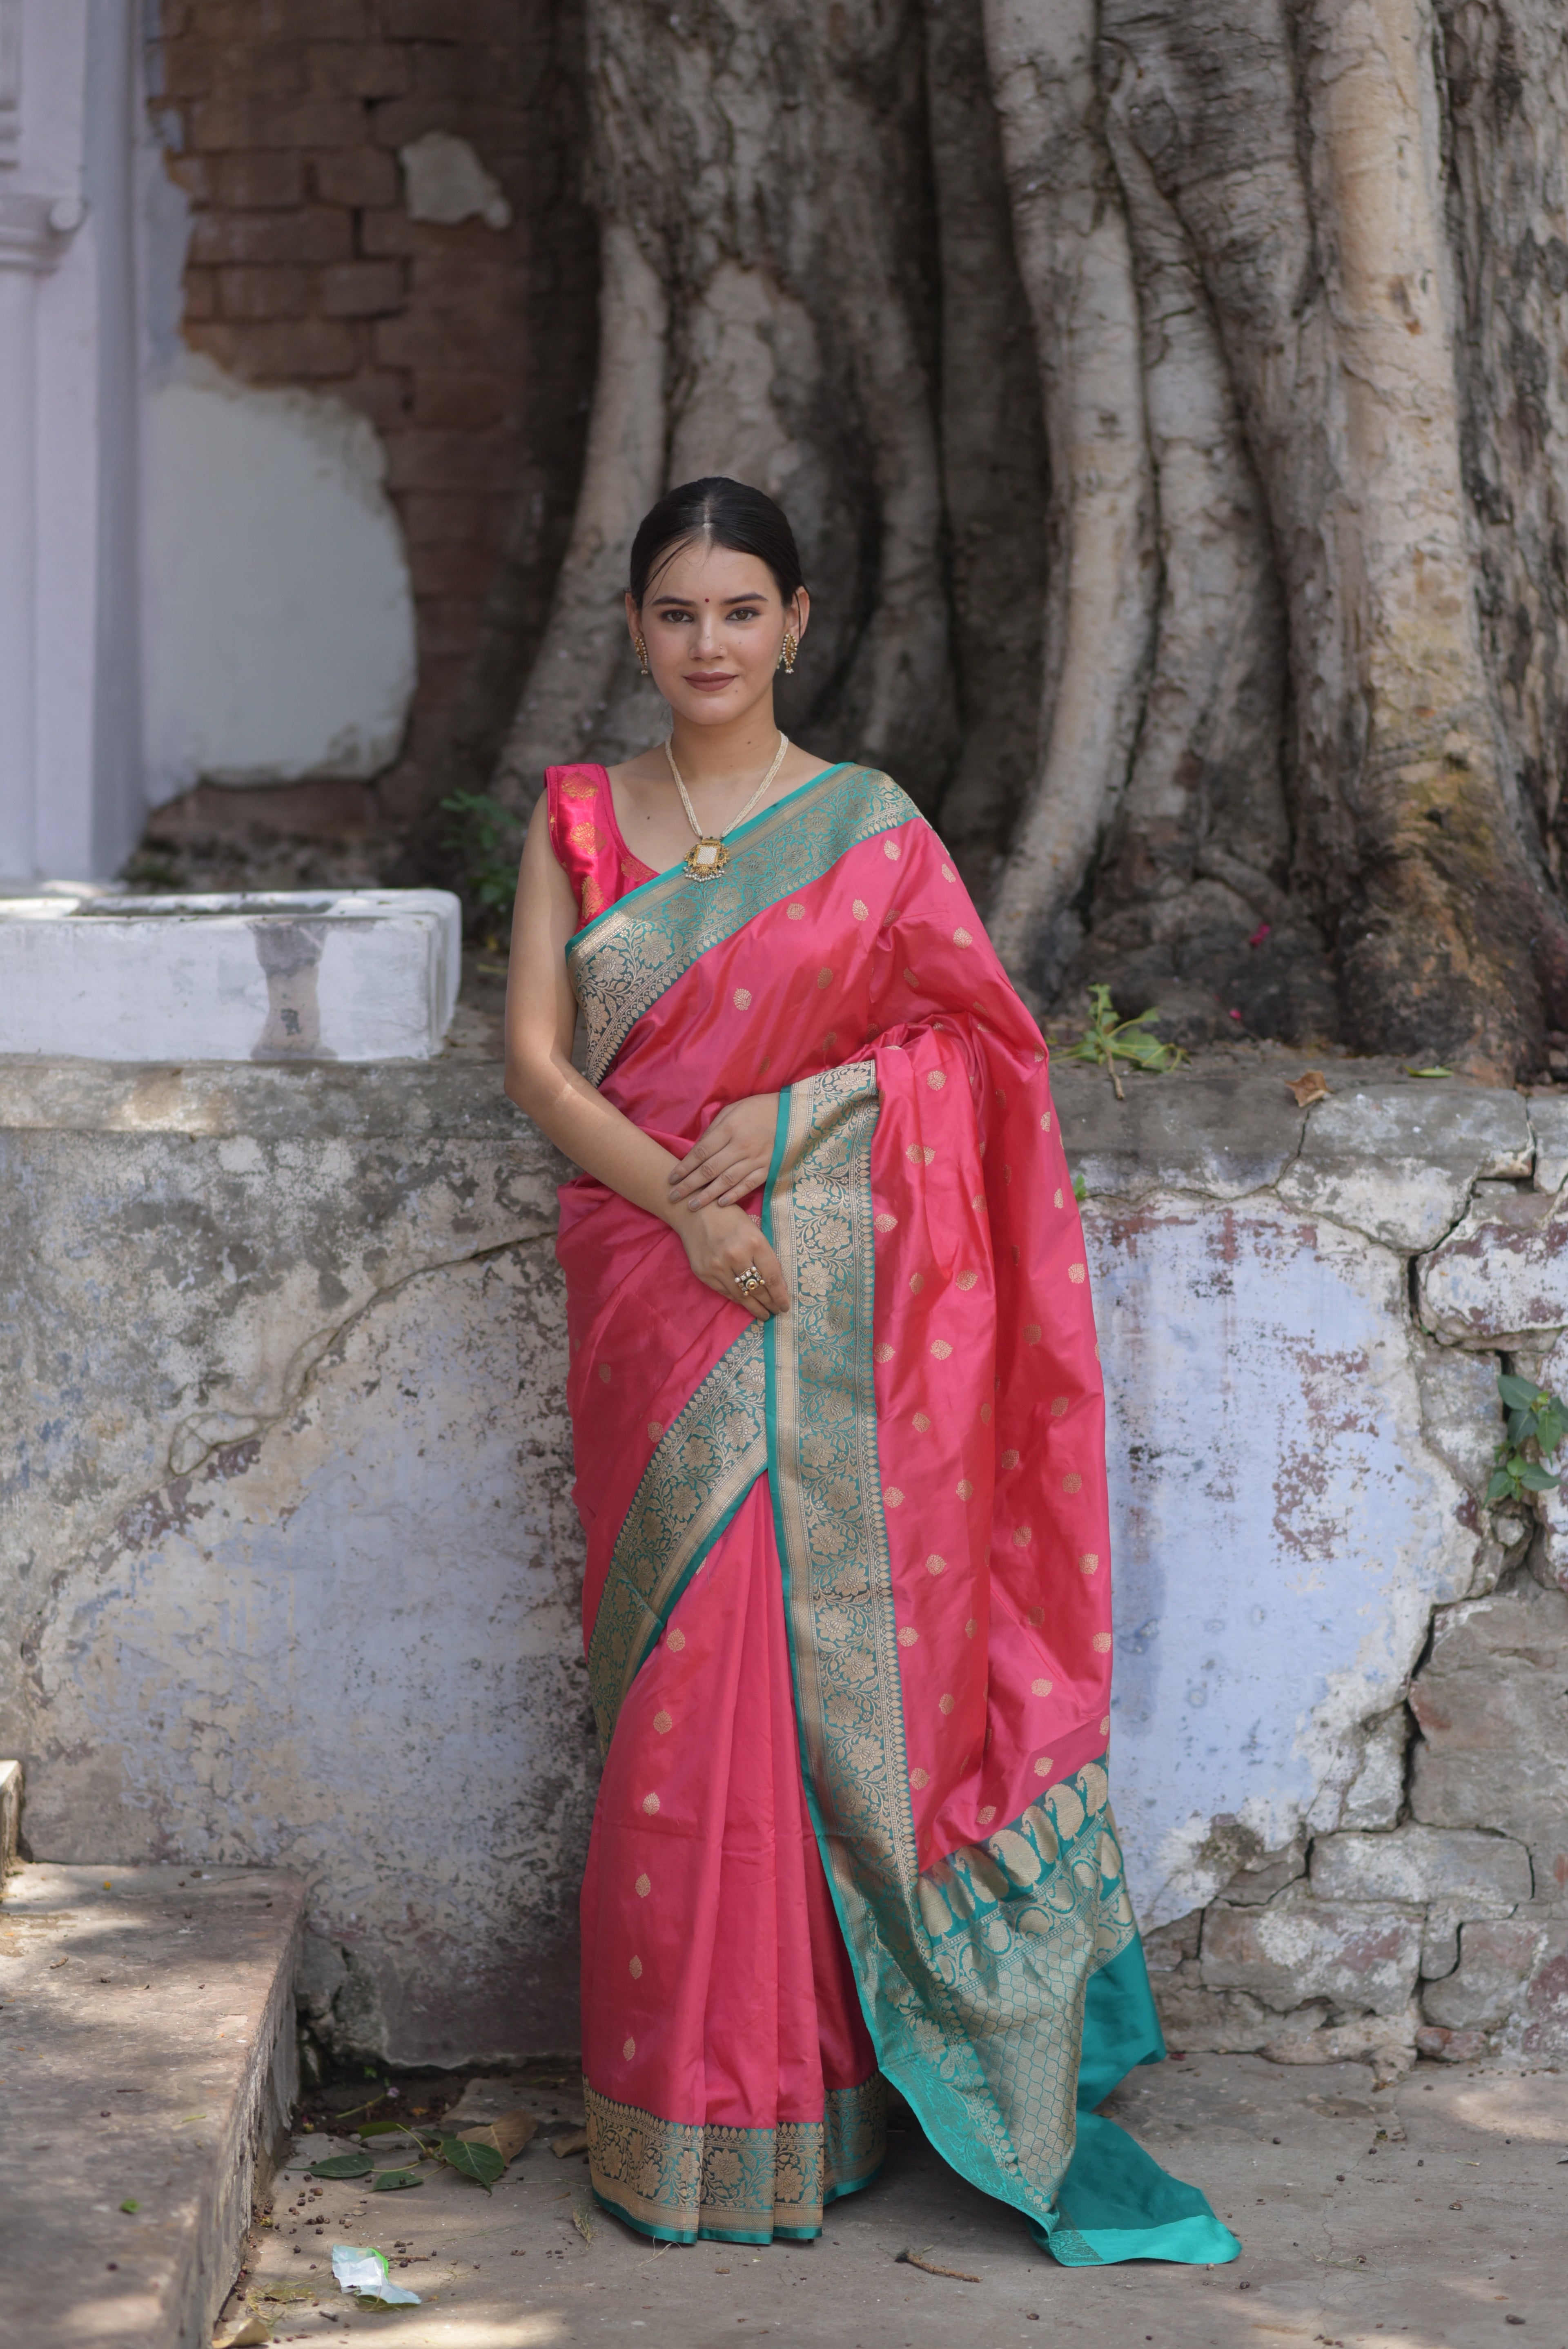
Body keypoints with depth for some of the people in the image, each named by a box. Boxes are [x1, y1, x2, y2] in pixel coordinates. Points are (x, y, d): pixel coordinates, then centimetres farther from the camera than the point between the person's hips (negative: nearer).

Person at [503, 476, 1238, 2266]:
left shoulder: (872, 826, 5)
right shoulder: (577, 820, 8)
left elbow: (973, 1034, 2)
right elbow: (535, 1058, 1)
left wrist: (792, 1112, -13)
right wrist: (682, 1206, -13)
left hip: (836, 1297, -1)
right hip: (656, 1293, 1)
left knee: (835, 1644, -2)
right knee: (688, 1673, 0)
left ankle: (829, 2081, 10)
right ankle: (694, 2110, 10)